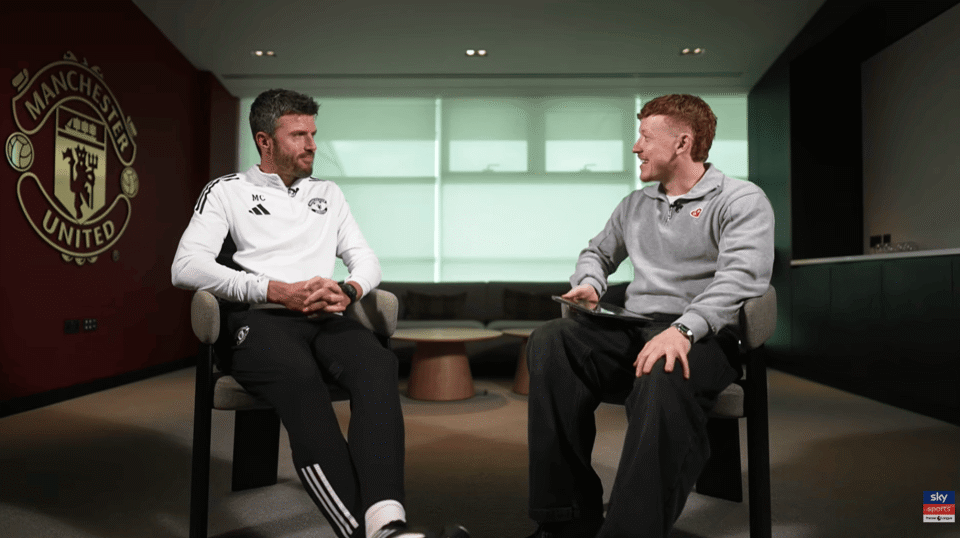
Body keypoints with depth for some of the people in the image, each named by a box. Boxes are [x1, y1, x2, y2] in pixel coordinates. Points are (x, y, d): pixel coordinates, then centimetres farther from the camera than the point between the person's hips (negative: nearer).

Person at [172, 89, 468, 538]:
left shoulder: (327, 193, 27)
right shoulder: (226, 192, 13)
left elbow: (367, 260, 21)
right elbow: (186, 266, -2)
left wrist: (348, 290, -5)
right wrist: (278, 291, -13)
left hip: (324, 319, 3)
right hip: (259, 319, -3)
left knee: (378, 362, -32)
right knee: (301, 378, -38)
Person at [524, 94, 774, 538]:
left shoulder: (742, 200, 2)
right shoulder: (635, 205, 22)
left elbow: (741, 276, -15)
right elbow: (598, 251, 35)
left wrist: (683, 329, -32)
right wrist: (589, 283, 10)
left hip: (705, 335, -5)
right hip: (631, 329, 5)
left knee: (665, 377, -41)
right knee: (549, 343, -24)